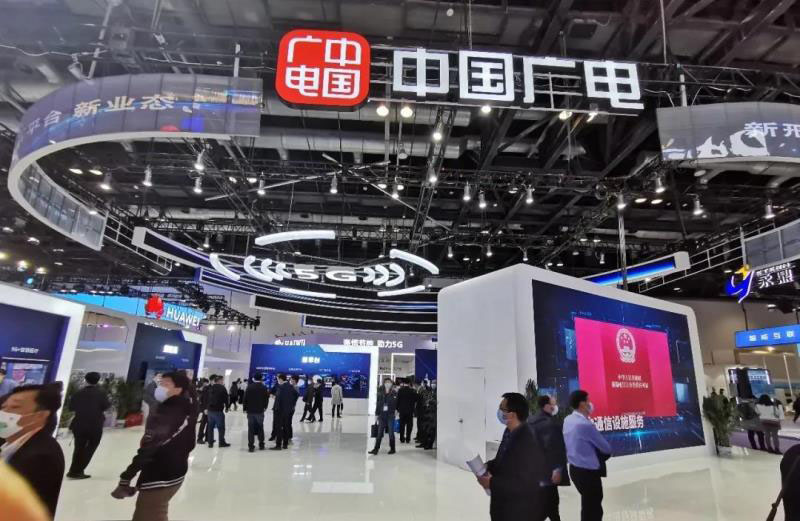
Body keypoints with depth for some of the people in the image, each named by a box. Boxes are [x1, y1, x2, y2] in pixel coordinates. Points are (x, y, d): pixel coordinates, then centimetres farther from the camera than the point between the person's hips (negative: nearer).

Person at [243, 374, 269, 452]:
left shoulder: (249, 387, -4)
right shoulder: (264, 388, -5)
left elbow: (245, 398, -4)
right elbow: (266, 399, -1)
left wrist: (244, 408, 8)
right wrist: (265, 407, 15)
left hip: (250, 411, 0)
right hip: (260, 411, 0)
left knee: (251, 428, 5)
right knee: (260, 428, 13)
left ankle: (251, 446, 3)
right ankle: (261, 445, 17)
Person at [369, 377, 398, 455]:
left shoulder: (394, 393, -2)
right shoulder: (380, 393, 5)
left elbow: (397, 403, -1)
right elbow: (378, 404, 8)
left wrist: (396, 410, -18)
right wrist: (376, 415, 7)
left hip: (390, 415, -2)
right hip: (382, 415, 3)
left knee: (391, 432, 5)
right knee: (379, 433, 4)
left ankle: (392, 449, 19)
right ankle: (376, 449, 9)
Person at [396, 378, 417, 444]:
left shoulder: (400, 391, -7)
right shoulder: (413, 391, -5)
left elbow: (397, 400, -3)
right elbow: (415, 401, 0)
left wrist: (397, 409, 5)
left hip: (402, 410, 0)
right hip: (410, 410, 0)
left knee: (402, 425, 9)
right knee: (409, 425, 7)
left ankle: (402, 439, 11)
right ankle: (408, 439, 6)